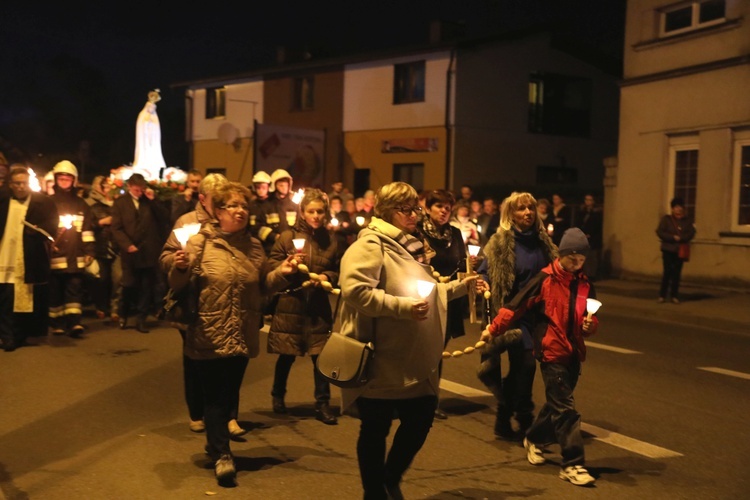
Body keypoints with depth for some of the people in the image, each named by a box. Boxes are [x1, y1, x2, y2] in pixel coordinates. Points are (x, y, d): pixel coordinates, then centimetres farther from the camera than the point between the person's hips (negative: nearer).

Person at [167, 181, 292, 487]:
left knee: (230, 393, 16)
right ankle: (221, 454, 6)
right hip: (210, 336, -5)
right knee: (214, 395, -2)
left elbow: (263, 285, 14)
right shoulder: (201, 242, -7)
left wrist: (280, 273, -5)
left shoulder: (254, 246, 7)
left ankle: (214, 440, 37)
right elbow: (177, 285, -8)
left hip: (242, 336, 5)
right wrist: (179, 267, -30)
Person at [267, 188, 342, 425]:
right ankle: (278, 396, 34)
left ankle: (323, 404, 13)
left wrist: (327, 277, -11)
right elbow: (270, 266, -2)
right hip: (290, 304, -1)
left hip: (318, 306, 1)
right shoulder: (288, 236, -5)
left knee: (320, 355, 0)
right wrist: (287, 264, -20)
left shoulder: (331, 239, 2)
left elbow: (339, 271, 8)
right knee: (287, 355, 12)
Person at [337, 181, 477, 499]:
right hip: (382, 362, -8)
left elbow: (427, 292, 25)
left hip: (414, 361, 8)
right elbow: (355, 291, -27)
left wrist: (460, 286, 12)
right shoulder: (370, 245, -12)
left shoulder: (411, 245, 17)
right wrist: (403, 306, -28)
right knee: (376, 429, 5)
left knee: (421, 419, 11)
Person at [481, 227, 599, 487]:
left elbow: (592, 317, 14)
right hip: (552, 351, -6)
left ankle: (534, 440, 40)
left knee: (557, 404, 18)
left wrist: (590, 325, -9)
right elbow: (516, 305, -10)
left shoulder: (584, 283, 7)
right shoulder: (545, 279, -11)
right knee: (565, 409, -6)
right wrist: (493, 329, -11)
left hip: (574, 353, 6)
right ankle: (572, 464, -1)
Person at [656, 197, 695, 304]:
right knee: (667, 272, -4)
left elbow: (691, 233, -1)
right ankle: (662, 295, 4)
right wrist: (673, 237, -16)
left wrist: (681, 238, -18)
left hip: (680, 251, 2)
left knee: (677, 273, 3)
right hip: (668, 250, -2)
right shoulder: (666, 219, -1)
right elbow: (659, 232, -8)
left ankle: (674, 296, 10)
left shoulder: (687, 220, 6)